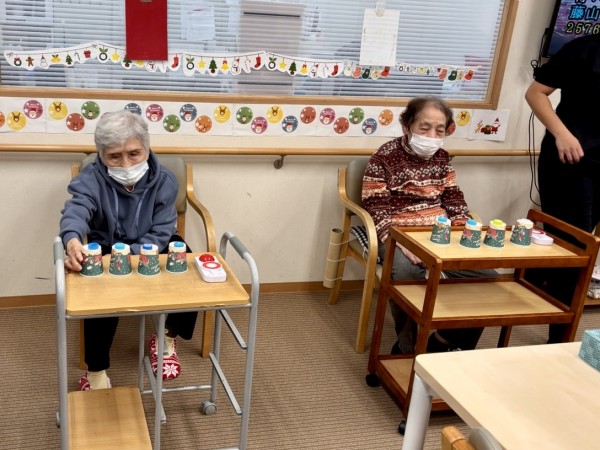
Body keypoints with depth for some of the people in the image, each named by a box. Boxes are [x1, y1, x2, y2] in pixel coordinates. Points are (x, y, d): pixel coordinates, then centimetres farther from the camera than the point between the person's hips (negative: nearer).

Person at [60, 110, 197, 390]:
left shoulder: (164, 181, -15)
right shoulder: (91, 179, -18)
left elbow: (161, 234, -19)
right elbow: (75, 210, -39)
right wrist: (73, 240, -64)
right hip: (105, 252, -1)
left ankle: (167, 339, 2)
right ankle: (96, 370, -15)